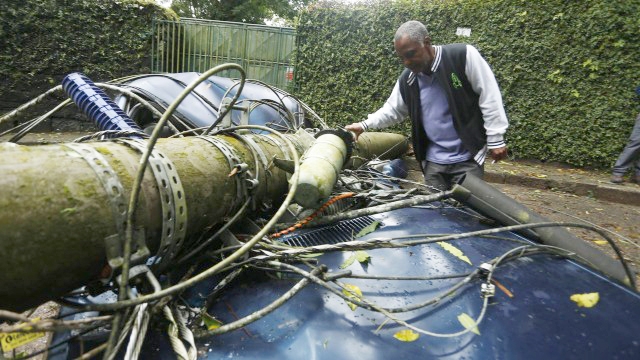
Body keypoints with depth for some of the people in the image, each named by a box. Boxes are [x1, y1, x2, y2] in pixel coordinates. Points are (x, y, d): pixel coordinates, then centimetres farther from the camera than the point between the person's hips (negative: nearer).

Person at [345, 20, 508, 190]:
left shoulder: (463, 55, -13)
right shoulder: (406, 80, 0)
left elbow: (489, 98, -10)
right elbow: (392, 110, 14)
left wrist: (495, 139, -9)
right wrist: (365, 125, 1)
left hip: (468, 159, -3)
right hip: (433, 162, 4)